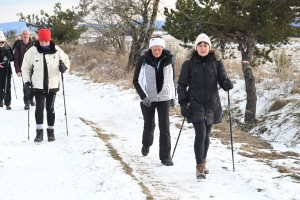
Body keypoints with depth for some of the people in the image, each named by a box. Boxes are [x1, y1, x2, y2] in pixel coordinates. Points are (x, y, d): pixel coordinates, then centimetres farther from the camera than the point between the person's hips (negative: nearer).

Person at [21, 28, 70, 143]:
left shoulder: (56, 51, -5)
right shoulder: (32, 52, -5)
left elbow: (66, 61, 8)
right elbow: (26, 68, 6)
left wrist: (64, 67, -13)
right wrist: (26, 81, -1)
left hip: (52, 85, 1)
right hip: (38, 86, -1)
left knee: (50, 108, 7)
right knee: (39, 107, -7)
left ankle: (51, 131, 19)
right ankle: (39, 132, 0)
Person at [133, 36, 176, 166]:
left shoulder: (168, 59, -2)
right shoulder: (143, 60, -10)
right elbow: (136, 81, -5)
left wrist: (173, 97, 12)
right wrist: (143, 96, -15)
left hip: (164, 98, 1)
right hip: (148, 99, -1)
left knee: (164, 127, -7)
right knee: (149, 125, 13)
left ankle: (165, 156, -3)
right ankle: (146, 144, 44)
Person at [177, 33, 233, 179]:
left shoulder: (216, 61, 1)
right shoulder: (189, 63, -3)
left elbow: (222, 78, 1)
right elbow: (181, 84, 2)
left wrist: (227, 84, -23)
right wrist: (183, 103, -5)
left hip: (212, 104, 3)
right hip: (196, 104, -3)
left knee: (206, 135, 12)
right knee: (200, 134, -13)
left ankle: (203, 162, 29)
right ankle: (199, 167, -11)